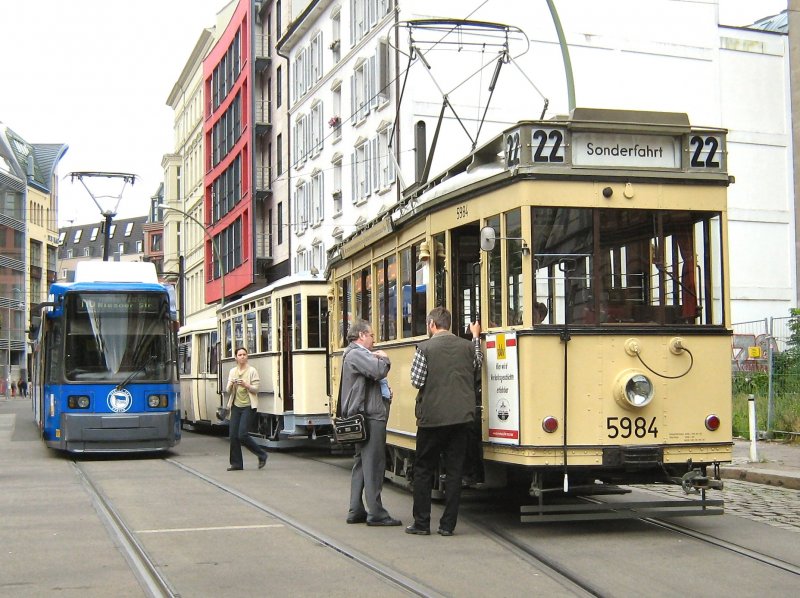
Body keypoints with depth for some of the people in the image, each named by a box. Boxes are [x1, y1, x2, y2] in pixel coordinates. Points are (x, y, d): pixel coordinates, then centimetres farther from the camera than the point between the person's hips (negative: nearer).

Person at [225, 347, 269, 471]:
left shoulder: (252, 371, -3)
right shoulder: (232, 371, 11)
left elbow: (256, 389, -7)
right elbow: (228, 391, 8)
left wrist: (245, 385, -24)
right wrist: (231, 385, -14)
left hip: (248, 406, -5)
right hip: (236, 406, 5)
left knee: (242, 435, -13)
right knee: (233, 435, 0)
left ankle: (262, 455, 4)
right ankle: (236, 464, 9)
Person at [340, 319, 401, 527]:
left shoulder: (354, 354, 22)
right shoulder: (356, 354, -12)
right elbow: (378, 371, -26)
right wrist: (384, 358, -6)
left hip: (361, 416, 11)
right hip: (370, 416, -11)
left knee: (361, 463, 11)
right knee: (373, 464, -8)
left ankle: (356, 511, 14)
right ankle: (376, 513, -7)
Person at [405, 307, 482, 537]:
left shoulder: (425, 348, -8)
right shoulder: (467, 346, 4)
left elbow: (417, 381, -10)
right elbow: (478, 365, 24)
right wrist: (476, 337, 35)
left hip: (432, 418, -3)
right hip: (461, 417, 3)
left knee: (423, 470, 9)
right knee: (454, 471, 7)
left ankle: (421, 523, 10)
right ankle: (448, 524, 7)